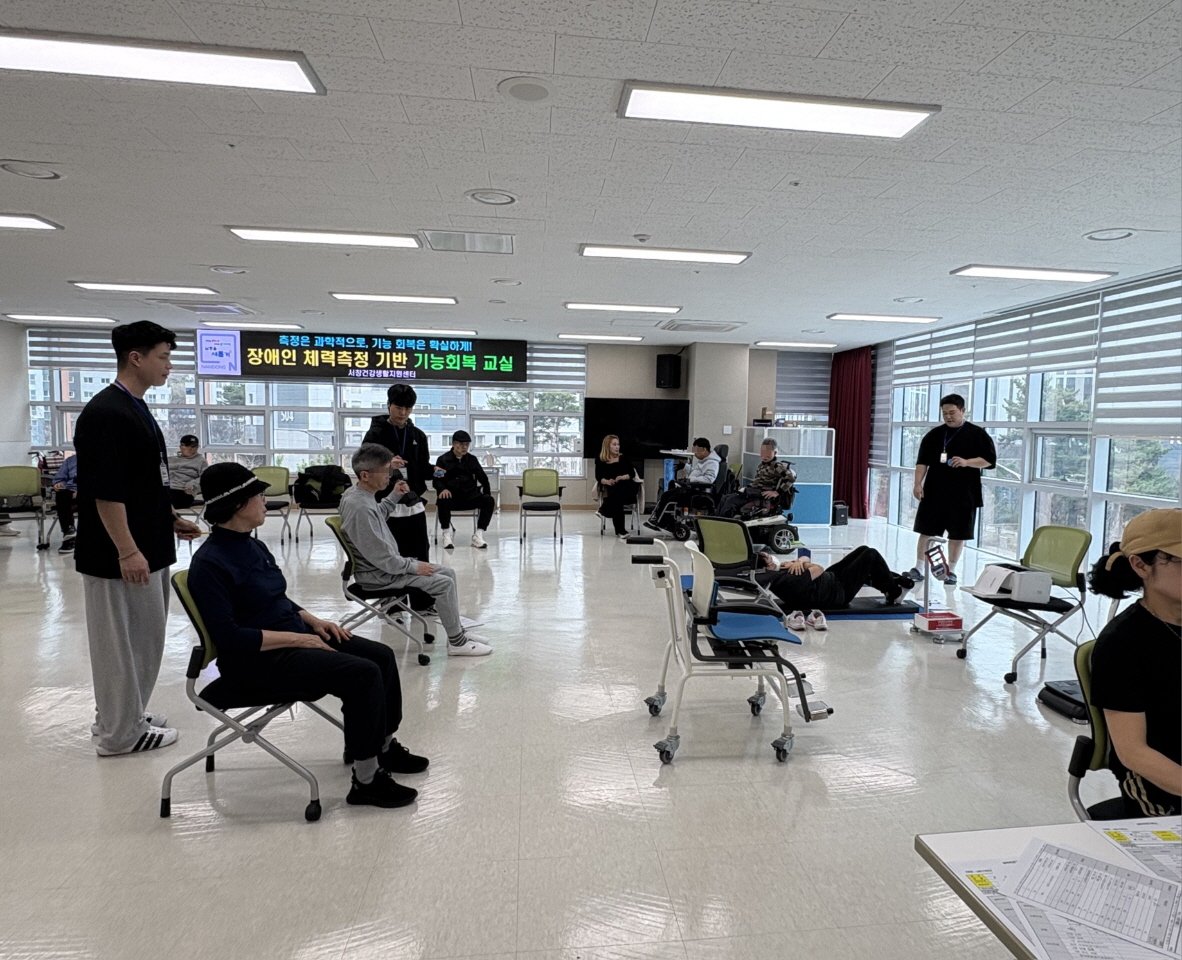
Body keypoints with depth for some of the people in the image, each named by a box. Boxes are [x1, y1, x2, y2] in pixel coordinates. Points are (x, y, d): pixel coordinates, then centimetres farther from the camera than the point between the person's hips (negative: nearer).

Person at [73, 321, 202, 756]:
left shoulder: (137, 409, 12)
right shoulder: (106, 413, -19)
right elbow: (104, 490, -22)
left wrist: (170, 520, 17)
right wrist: (127, 551, -22)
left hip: (148, 550, 10)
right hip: (122, 556, -10)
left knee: (141, 639, 18)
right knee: (122, 642, 2)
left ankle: (126, 716, 32)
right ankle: (120, 732, 16)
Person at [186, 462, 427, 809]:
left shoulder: (252, 545, 9)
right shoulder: (210, 563, -19)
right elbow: (230, 638, -22)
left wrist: (314, 621, 3)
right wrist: (299, 639, -19)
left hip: (292, 637, 9)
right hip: (259, 660, -9)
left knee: (382, 656, 1)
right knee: (363, 674, -22)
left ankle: (383, 746, 20)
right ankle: (366, 780, -9)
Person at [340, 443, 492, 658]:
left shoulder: (358, 493, 1)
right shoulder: (359, 508, -28)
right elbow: (382, 559, -27)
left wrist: (394, 496, 13)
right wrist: (413, 566, -14)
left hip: (388, 564, 10)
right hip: (379, 575, -10)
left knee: (448, 573, 10)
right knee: (444, 583, -13)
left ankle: (458, 630, 19)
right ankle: (457, 642, 1)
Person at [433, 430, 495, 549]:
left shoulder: (472, 459, 15)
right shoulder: (443, 460, 6)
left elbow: (483, 478, 15)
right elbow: (436, 480, -1)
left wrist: (488, 494, 1)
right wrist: (443, 489, -24)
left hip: (470, 496, 3)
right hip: (451, 496, -3)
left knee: (489, 501, -25)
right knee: (442, 501, -38)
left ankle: (478, 535, -18)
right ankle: (446, 534, -19)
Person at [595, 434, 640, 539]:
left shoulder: (623, 459, 10)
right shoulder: (600, 460, 9)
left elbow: (632, 473, 6)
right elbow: (599, 477, 1)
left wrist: (621, 478, -15)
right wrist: (607, 481, -21)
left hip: (625, 485, 1)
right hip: (609, 488, 0)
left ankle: (604, 510, -24)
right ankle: (620, 530, -34)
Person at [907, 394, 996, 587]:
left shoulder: (977, 434, 1)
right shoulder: (934, 434, 7)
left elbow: (989, 460, -2)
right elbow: (922, 461, 5)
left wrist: (967, 462, -18)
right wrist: (918, 484, -6)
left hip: (963, 494, -1)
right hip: (934, 491, 2)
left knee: (958, 534, 6)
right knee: (926, 531, 1)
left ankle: (951, 571, 19)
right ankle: (918, 569, 8)